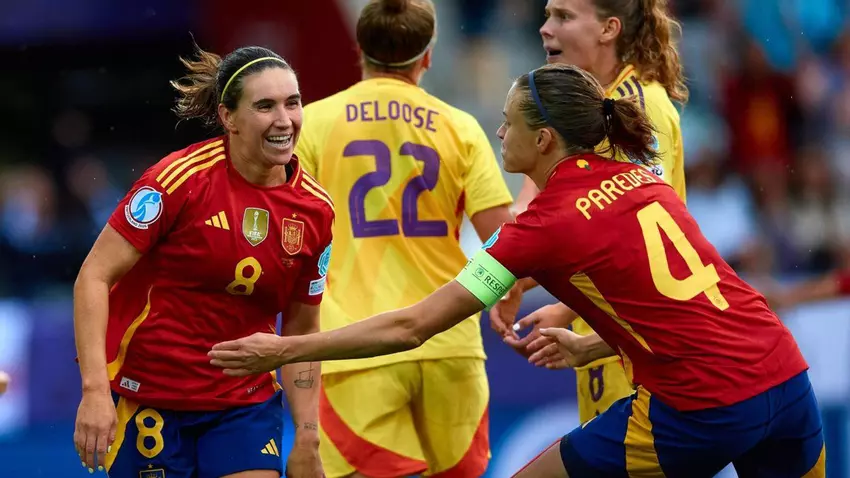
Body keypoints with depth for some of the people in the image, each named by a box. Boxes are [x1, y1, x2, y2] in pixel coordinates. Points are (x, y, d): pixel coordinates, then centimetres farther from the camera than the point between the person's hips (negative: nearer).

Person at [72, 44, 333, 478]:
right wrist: (95, 389, -24)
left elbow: (301, 331, 8)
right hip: (147, 394, -3)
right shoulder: (181, 178, -15)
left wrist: (307, 441, 3)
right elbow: (94, 278, -14)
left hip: (247, 402, 3)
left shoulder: (316, 210, -2)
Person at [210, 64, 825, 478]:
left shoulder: (546, 226, -6)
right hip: (787, 379, 6)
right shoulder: (645, 180, 13)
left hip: (701, 412, -6)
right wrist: (590, 348, 23)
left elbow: (411, 327, -5)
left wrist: (283, 350, 0)